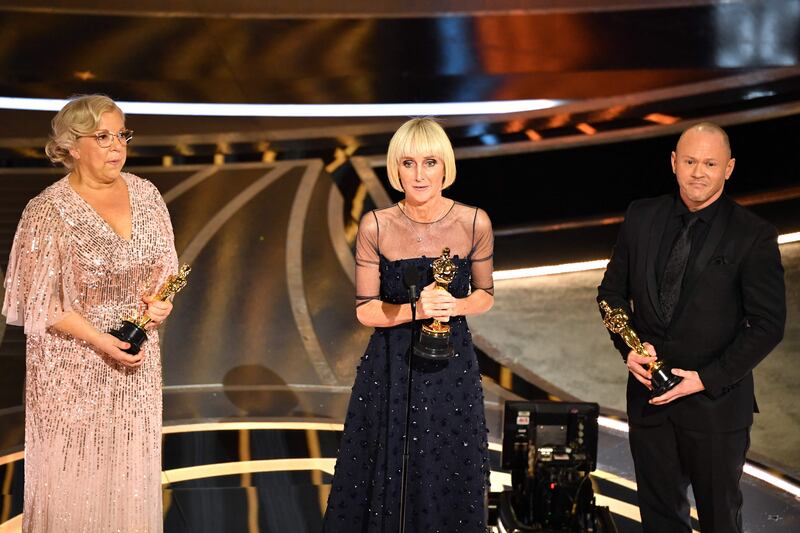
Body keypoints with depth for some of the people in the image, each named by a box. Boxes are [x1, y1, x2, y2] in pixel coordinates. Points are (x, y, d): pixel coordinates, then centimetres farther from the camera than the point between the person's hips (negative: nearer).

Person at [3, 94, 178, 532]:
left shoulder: (144, 194, 2)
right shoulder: (48, 212, -14)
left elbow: (164, 262, 13)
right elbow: (42, 304, -12)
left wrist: (158, 297, -8)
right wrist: (103, 342, -19)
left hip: (137, 360, 5)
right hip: (74, 369, -5)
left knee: (131, 467, 13)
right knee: (76, 473, 5)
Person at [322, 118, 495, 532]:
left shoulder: (474, 222, -6)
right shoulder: (375, 225, -8)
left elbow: (485, 295, 6)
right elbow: (365, 309, -4)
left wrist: (456, 306, -15)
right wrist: (415, 310, -22)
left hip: (452, 367, 1)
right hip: (390, 369, -1)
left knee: (450, 482, 9)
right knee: (388, 483, 7)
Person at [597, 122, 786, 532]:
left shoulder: (754, 236, -11)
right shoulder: (642, 217, 1)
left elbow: (768, 324, -11)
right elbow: (612, 290, 9)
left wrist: (707, 378, -16)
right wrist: (627, 346, -8)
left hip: (717, 401, -3)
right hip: (649, 392, 3)